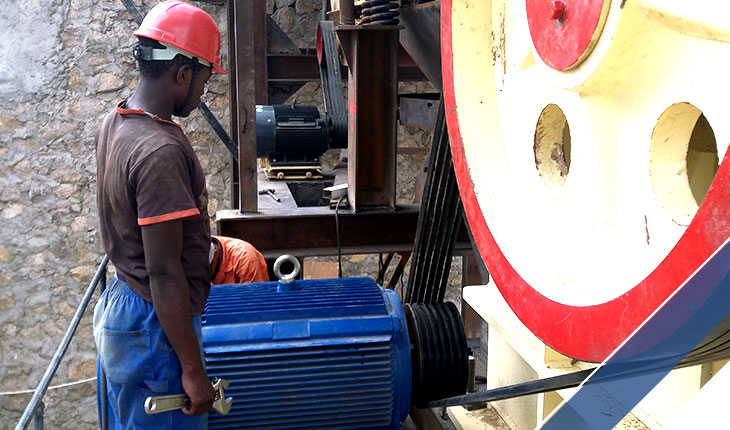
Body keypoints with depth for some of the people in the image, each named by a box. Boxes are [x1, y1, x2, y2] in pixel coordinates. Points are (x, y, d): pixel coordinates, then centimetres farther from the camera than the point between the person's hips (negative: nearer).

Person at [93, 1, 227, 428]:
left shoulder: (115, 123, 4)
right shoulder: (160, 151, -26)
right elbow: (164, 273, -26)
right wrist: (193, 370, -20)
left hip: (122, 303, 10)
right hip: (155, 327, -10)